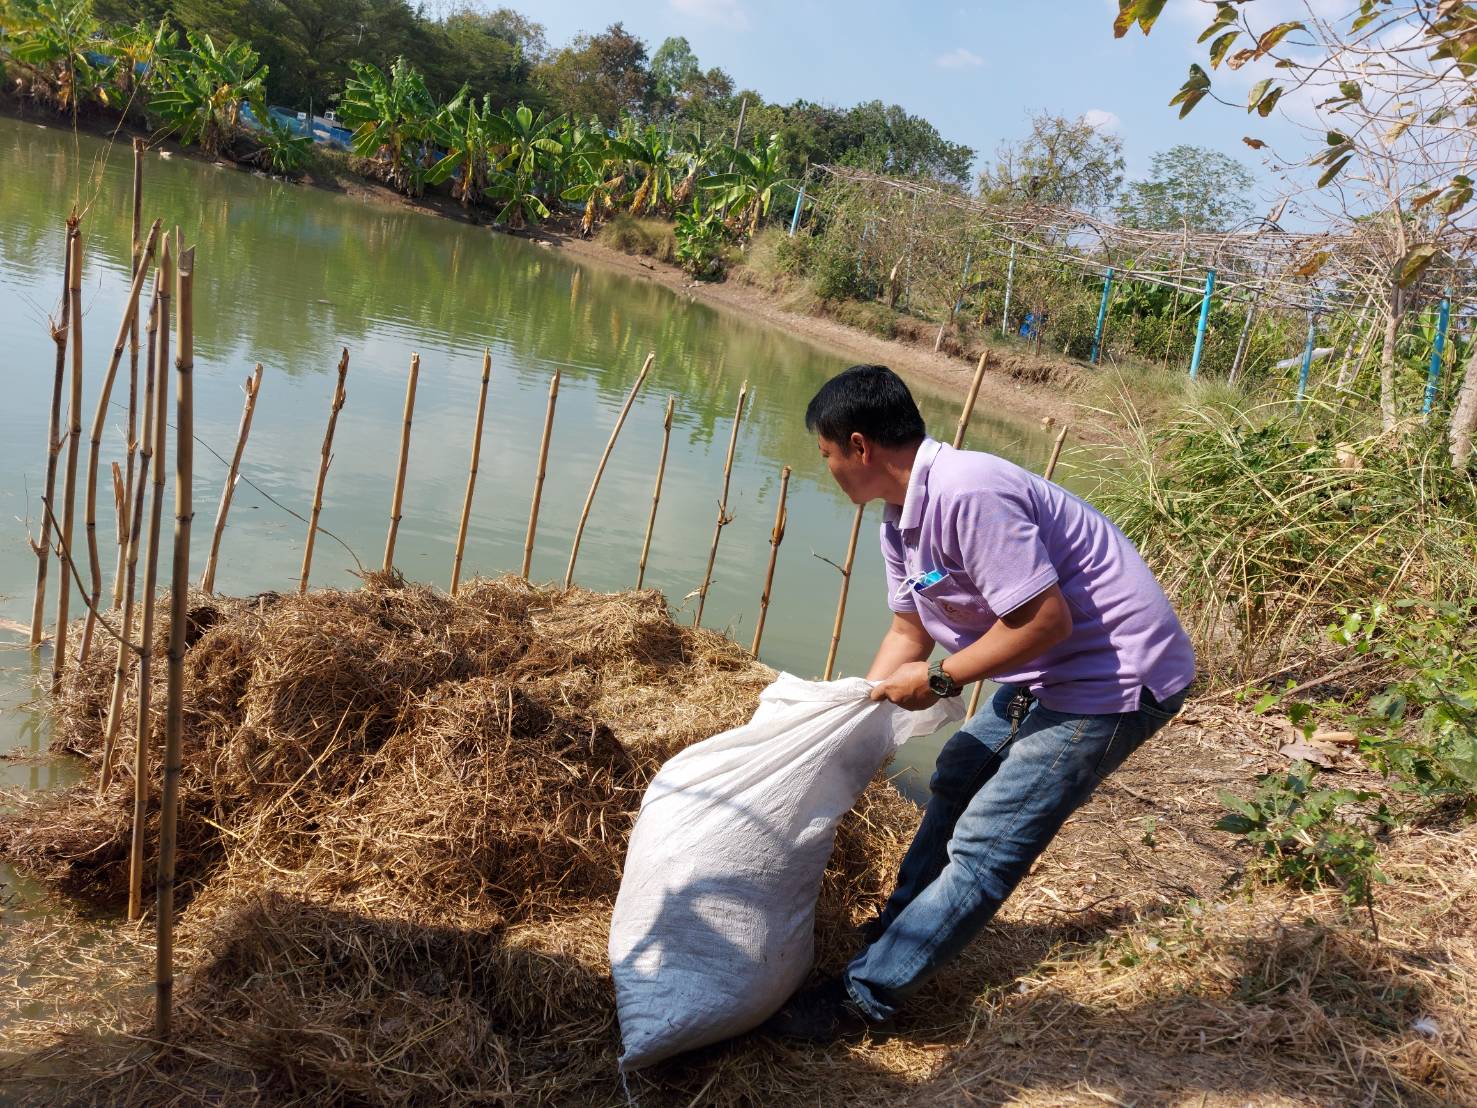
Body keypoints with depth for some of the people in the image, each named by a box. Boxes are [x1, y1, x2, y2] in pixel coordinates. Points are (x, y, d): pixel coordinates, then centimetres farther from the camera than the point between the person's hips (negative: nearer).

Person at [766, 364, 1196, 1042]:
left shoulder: (968, 495, -28)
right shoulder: (900, 518, 5)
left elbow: (1047, 619, -28)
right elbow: (908, 631, 14)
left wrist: (940, 679, -18)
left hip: (1117, 677, -11)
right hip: (1051, 674, 11)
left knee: (984, 847, -6)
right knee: (958, 776, 25)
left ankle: (861, 1000, 3)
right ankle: (904, 927, 41)